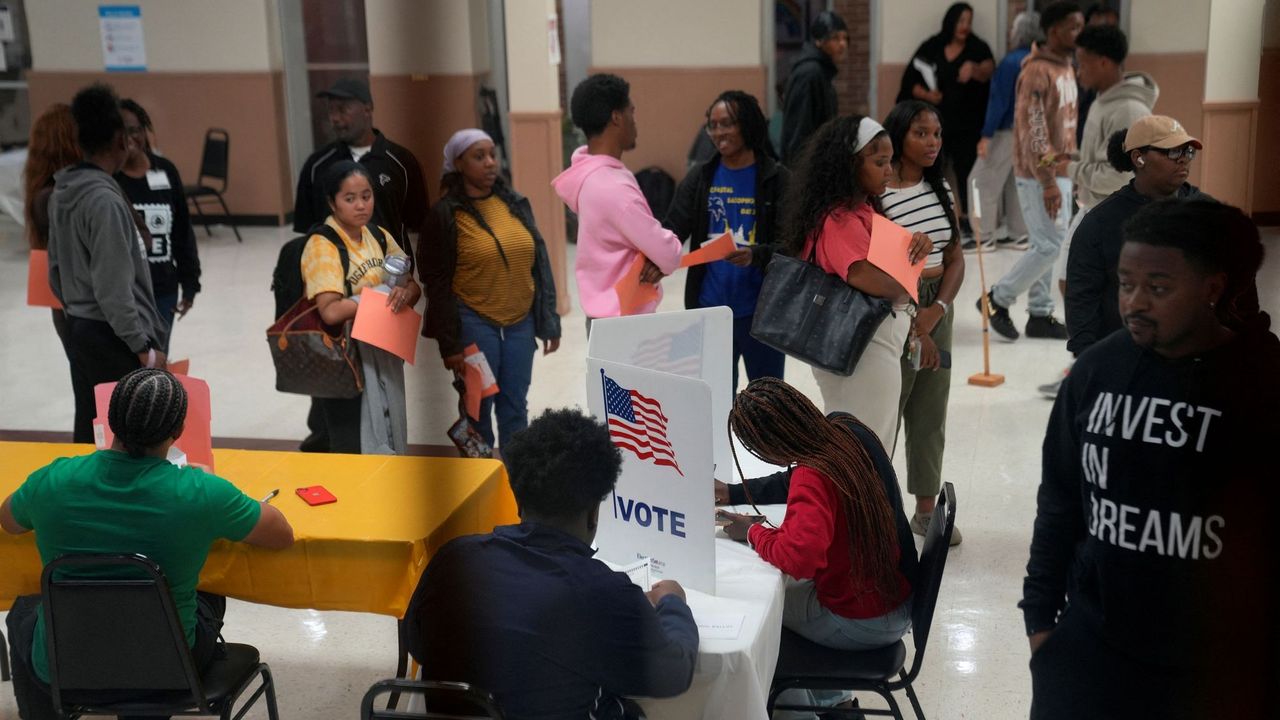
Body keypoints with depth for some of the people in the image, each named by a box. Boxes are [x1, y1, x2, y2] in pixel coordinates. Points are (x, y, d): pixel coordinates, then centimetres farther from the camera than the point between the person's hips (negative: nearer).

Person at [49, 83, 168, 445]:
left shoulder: (62, 193, 7)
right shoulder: (105, 199, -20)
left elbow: (56, 270, 15)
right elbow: (113, 288, -22)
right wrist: (143, 346, -17)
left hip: (79, 330, 9)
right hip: (113, 337, -9)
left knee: (90, 433, 15)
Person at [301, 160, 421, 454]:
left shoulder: (379, 237, 6)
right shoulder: (322, 246, -16)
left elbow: (413, 287, 7)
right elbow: (331, 312, -28)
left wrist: (404, 293, -17)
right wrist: (380, 294, -17)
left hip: (384, 354, 7)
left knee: (390, 443, 15)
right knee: (357, 450, 1)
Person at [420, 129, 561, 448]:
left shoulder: (516, 203, 8)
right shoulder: (445, 214, -7)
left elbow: (539, 263, 12)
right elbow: (437, 283, -7)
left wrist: (549, 321, 9)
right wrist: (449, 343, -11)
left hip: (520, 322, 4)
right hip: (475, 324, -4)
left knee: (515, 408, 9)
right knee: (478, 408, 3)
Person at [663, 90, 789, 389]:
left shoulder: (777, 179, -4)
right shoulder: (700, 177, 5)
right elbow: (673, 227, -3)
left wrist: (756, 255, -30)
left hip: (762, 310, -2)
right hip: (710, 309, 3)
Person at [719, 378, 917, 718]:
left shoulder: (813, 477, -29)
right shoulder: (850, 431, -5)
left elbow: (799, 558, -41)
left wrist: (753, 532, -22)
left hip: (864, 624, -8)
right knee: (787, 584, 30)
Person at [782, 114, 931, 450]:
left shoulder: (864, 211, 11)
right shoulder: (840, 221, -19)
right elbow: (868, 278, -28)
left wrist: (916, 244, -7)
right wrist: (905, 293, -8)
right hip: (866, 349, -10)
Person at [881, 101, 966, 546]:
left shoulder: (940, 188, 8)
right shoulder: (878, 194, -13)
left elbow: (955, 257, 9)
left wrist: (938, 310, -7)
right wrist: (914, 330, -10)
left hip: (938, 308, 7)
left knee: (931, 413, 12)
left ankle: (926, 509, 23)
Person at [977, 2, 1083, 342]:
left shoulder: (1067, 69, 12)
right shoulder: (1037, 72, -17)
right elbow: (1032, 131, -21)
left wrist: (1070, 171, 19)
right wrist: (1048, 183, -23)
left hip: (1060, 172, 9)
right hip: (1039, 175, -9)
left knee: (1048, 246, 11)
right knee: (1048, 246, -8)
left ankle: (1040, 315, 18)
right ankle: (996, 299, 6)